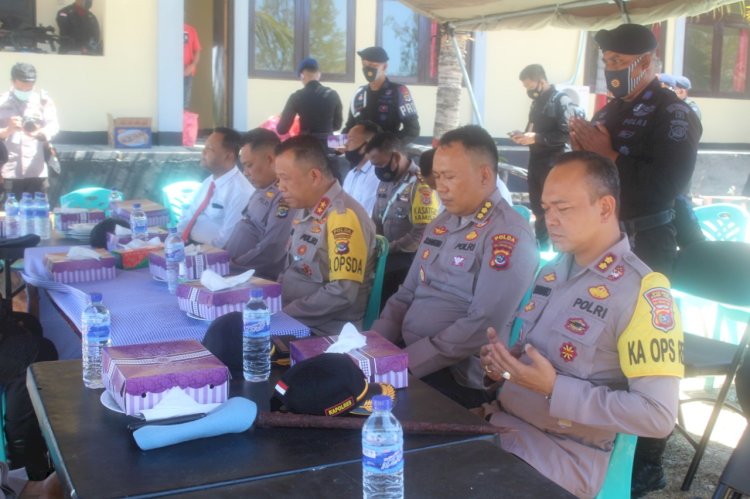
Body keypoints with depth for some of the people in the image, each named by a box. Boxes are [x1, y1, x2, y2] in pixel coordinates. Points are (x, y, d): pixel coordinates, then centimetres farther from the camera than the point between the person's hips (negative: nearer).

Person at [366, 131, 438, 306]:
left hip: (411, 258, -7)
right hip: (387, 254, 8)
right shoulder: (385, 182, 13)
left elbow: (422, 235, -20)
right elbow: (376, 222, 22)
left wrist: (387, 249, -17)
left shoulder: (421, 185, -14)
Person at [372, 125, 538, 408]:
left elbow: (484, 325, -21)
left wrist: (406, 363, -22)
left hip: (458, 375, -7)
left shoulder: (508, 235, -14)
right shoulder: (440, 224, 14)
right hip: (407, 354, 7)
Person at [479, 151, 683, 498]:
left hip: (565, 453, -7)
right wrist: (500, 359, -1)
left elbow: (658, 415, -19)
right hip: (499, 420, 7)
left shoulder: (642, 292, -15)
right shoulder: (551, 272, 9)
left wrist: (555, 389, -22)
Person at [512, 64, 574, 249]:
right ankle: (541, 247, 22)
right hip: (536, 164, 8)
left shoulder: (561, 100, -9)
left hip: (554, 166, -8)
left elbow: (566, 134, -19)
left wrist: (536, 138, -20)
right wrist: (524, 136, 5)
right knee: (538, 210, 13)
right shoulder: (537, 102, 15)